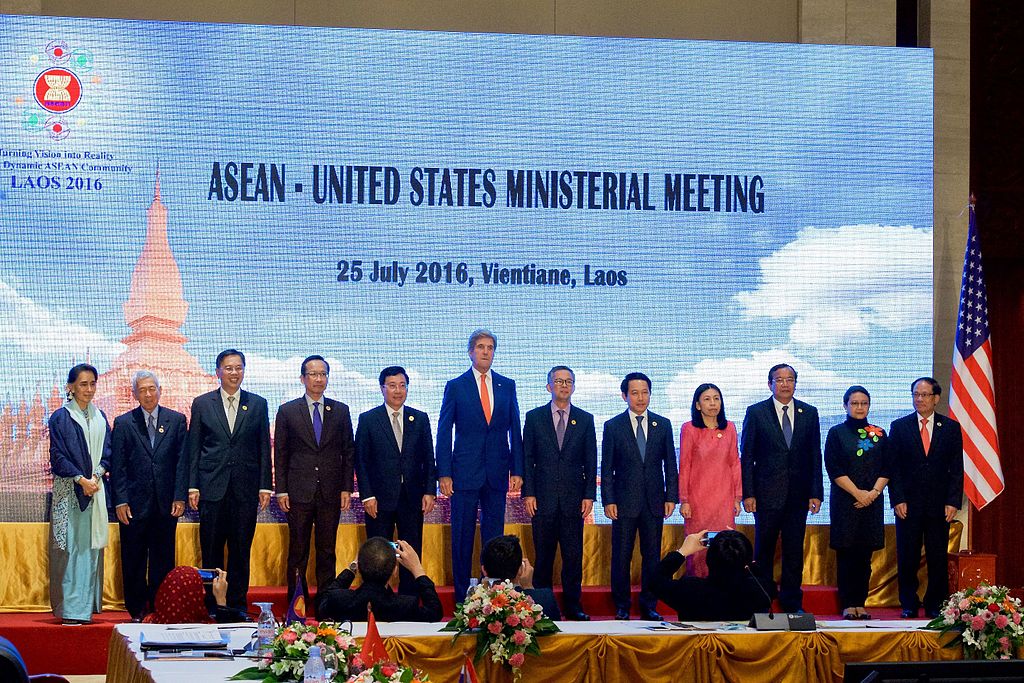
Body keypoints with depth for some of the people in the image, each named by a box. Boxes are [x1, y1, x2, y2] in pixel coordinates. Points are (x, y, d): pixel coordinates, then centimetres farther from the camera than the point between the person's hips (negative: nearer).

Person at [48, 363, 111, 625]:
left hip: (95, 489, 4)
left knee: (92, 546, 2)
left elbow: (107, 452, 11)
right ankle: (70, 608, -6)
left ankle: (87, 606, 5)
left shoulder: (100, 417, 13)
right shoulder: (61, 417, -1)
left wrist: (96, 477, -6)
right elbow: (58, 456, -5)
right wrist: (81, 480, -13)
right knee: (70, 546, -7)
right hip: (69, 490, -4)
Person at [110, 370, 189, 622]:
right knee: (133, 561, 4)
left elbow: (182, 461, 4)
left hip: (166, 504, 1)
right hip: (134, 504, -1)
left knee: (163, 560, 4)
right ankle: (137, 610, 13)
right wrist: (120, 501, -5)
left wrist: (180, 497, -3)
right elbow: (118, 466, 2)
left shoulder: (176, 420, 7)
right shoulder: (123, 423, 5)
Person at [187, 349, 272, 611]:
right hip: (212, 487, 0)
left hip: (245, 488, 1)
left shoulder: (257, 404, 8)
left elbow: (264, 448, 7)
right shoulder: (202, 404, 6)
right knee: (211, 550, 2)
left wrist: (265, 486, 1)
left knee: (241, 550, 4)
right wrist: (192, 486, -1)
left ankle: (238, 603, 11)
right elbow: (194, 448, 6)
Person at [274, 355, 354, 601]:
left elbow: (348, 452, 10)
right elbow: (280, 454, 4)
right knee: (298, 551, 1)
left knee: (327, 551, 5)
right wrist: (281, 491, -2)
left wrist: (347, 488, 3)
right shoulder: (287, 411, 4)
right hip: (299, 493, -1)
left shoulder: (340, 411, 8)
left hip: (331, 493, 1)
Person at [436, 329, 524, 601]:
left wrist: (517, 470, 3)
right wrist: (443, 474, -7)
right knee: (462, 536, 1)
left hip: (497, 473, 2)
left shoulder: (507, 386, 9)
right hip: (465, 472, -2)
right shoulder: (456, 386, 1)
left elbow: (515, 430, 10)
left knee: (494, 535, 6)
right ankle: (462, 596, 8)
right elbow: (443, 432, 0)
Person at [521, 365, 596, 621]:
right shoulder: (534, 417, 6)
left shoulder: (585, 419, 8)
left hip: (573, 499, 1)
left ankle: (572, 605, 9)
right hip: (543, 498, -1)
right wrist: (528, 493, -3)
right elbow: (527, 458, 4)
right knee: (543, 555, 2)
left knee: (573, 555, 1)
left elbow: (591, 461, 7)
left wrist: (589, 495, 0)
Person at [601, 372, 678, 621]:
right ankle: (621, 607, 10)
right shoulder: (613, 426, 2)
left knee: (652, 555, 5)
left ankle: (649, 606, 14)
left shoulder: (663, 425, 8)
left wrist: (671, 497, 1)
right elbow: (607, 468, 1)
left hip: (654, 502, 2)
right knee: (621, 556, 2)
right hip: (625, 502, -2)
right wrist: (608, 500, -6)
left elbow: (670, 464, 9)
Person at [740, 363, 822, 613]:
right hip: (767, 493, -2)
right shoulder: (756, 412, 1)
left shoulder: (809, 413, 8)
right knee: (764, 549, 3)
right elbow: (747, 456, 0)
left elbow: (815, 456, 8)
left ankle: (792, 602, 14)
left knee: (794, 551, 6)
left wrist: (816, 492, 1)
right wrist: (747, 493, -7)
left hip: (798, 494, 2)